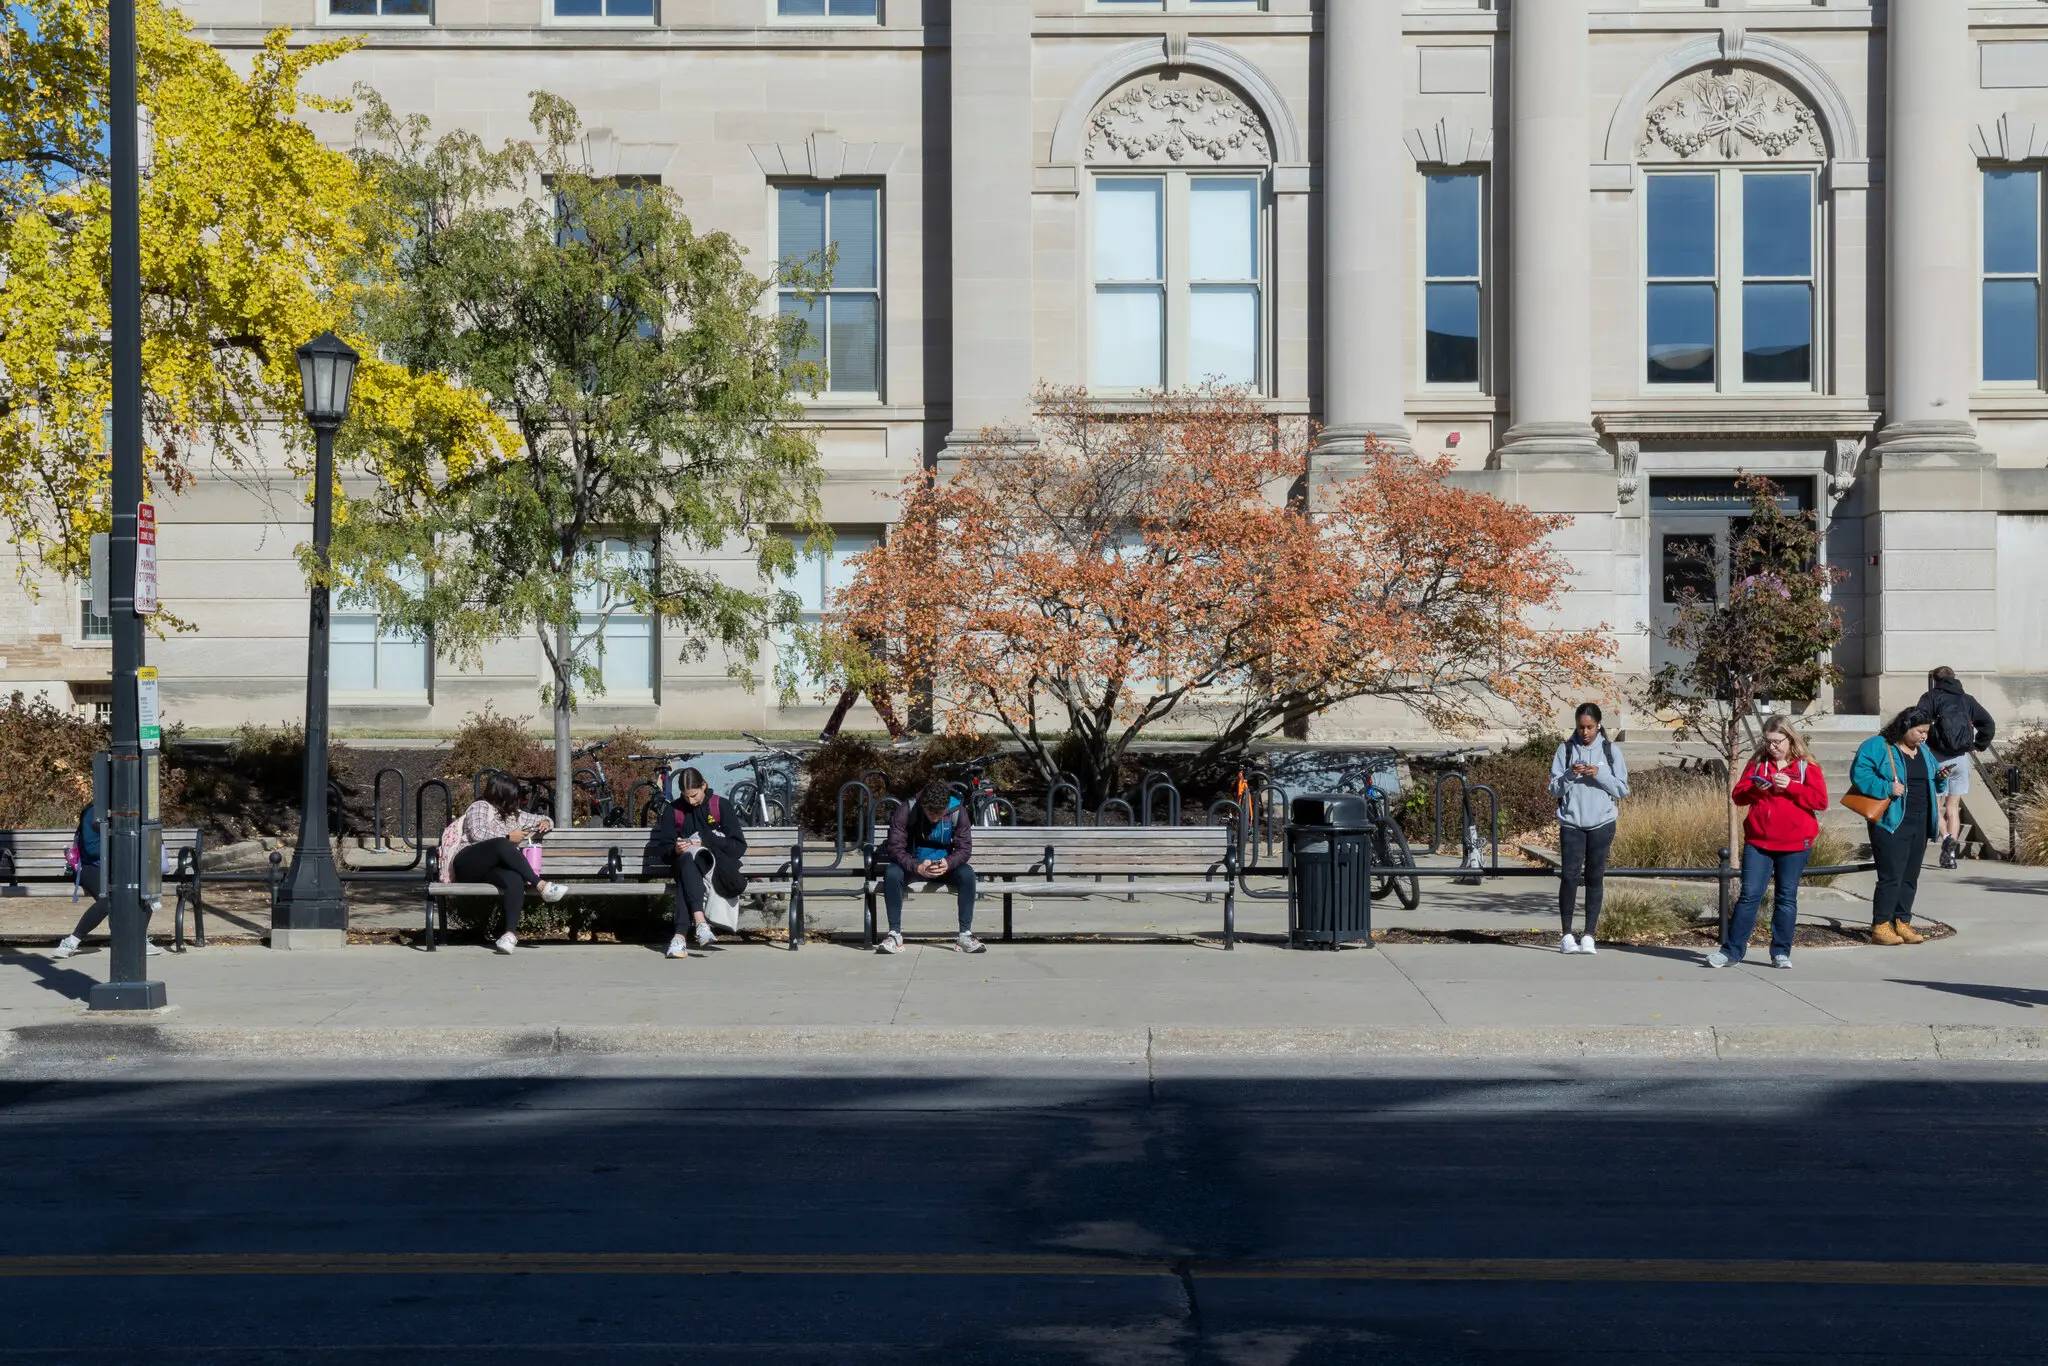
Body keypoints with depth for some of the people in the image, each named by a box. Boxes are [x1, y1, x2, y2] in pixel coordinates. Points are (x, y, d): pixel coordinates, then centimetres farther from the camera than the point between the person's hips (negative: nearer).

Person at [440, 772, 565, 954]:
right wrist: (508, 838, -4)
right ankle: (541, 886, -37)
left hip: (493, 868, 5)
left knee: (515, 880, -35)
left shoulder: (513, 815, 29)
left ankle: (511, 932, -49)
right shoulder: (481, 807, 10)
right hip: (468, 864, -5)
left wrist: (545, 823, 15)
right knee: (501, 845, -37)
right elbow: (476, 834, -8)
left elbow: (541, 820, 39)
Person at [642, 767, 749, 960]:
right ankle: (700, 921, -55)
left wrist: (705, 842, -15)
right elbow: (661, 848, 8)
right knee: (687, 860, -37)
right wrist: (675, 850, -16)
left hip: (717, 865, -2)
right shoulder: (673, 810, 11)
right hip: (685, 863, 2)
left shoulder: (722, 807, 4)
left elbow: (739, 847, -3)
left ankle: (681, 935, -49)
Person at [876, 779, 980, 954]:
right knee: (892, 873, -33)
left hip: (944, 866, 1)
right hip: (912, 866, -1)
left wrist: (948, 863, -33)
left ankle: (966, 935, -25)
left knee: (967, 873, -29)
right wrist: (917, 867, -38)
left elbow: (965, 848, -11)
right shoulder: (906, 810, -19)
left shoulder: (958, 811, -13)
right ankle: (895, 934, -27)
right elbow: (895, 847, -21)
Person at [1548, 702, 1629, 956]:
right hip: (1571, 822, 0)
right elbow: (1554, 788, 3)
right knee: (1569, 876, -5)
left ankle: (1589, 935, 7)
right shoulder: (1566, 749, 4)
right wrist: (1570, 775, -15)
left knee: (1595, 878, 3)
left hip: (1601, 823, 0)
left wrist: (1599, 775, -13)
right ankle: (1567, 935, 2)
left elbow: (1622, 789, 2)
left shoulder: (1610, 751, 3)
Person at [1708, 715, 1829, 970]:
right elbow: (1738, 795, 7)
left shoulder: (1807, 766, 1)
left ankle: (1781, 952, 14)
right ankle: (1731, 950, 2)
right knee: (1749, 895, 0)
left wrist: (1790, 786, -17)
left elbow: (1820, 800, -7)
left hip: (1794, 844, -1)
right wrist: (1755, 789, -14)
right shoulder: (1757, 763, 8)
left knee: (1787, 898, 6)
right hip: (1757, 842, 1)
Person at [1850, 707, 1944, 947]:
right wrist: (1887, 789, -24)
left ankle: (1902, 923, 16)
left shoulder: (1924, 750, 17)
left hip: (1919, 824, 8)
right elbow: (1859, 774, -16)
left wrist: (1940, 778, 3)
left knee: (1910, 876, 9)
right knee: (1891, 876, -10)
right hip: (1891, 823, -8)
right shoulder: (1877, 747, -7)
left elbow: (1931, 785, 25)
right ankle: (1880, 927, -5)